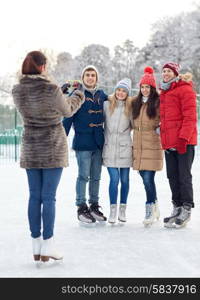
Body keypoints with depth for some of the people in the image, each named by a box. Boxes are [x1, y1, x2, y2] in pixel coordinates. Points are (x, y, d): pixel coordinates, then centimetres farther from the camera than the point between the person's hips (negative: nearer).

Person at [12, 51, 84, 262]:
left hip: (30, 148, 4)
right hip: (53, 148, -4)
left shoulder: (17, 90, -3)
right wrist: (78, 96, 20)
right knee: (49, 197, -1)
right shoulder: (51, 89, -17)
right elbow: (67, 111, -1)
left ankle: (36, 247, 16)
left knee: (34, 196, 10)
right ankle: (47, 247, 2)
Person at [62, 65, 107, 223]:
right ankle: (81, 207, 6)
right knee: (83, 176, -3)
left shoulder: (101, 95, 9)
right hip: (83, 142, -5)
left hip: (98, 143, 5)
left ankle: (94, 206, 21)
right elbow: (68, 117, -6)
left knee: (96, 176, 11)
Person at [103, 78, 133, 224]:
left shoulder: (130, 107, 4)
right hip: (110, 147, 0)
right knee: (114, 179, -6)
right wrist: (103, 139, 7)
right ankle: (113, 210, 2)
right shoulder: (107, 105, 5)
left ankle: (123, 209, 18)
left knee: (124, 179, 6)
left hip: (125, 147, 1)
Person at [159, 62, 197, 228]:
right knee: (172, 177, 10)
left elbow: (190, 116, -13)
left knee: (184, 176, -4)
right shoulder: (163, 92, 19)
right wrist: (163, 137, 15)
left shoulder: (185, 89, -6)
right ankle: (177, 208, 19)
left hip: (184, 141, -8)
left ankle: (186, 210, 5)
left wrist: (184, 137, -19)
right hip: (169, 142, 8)